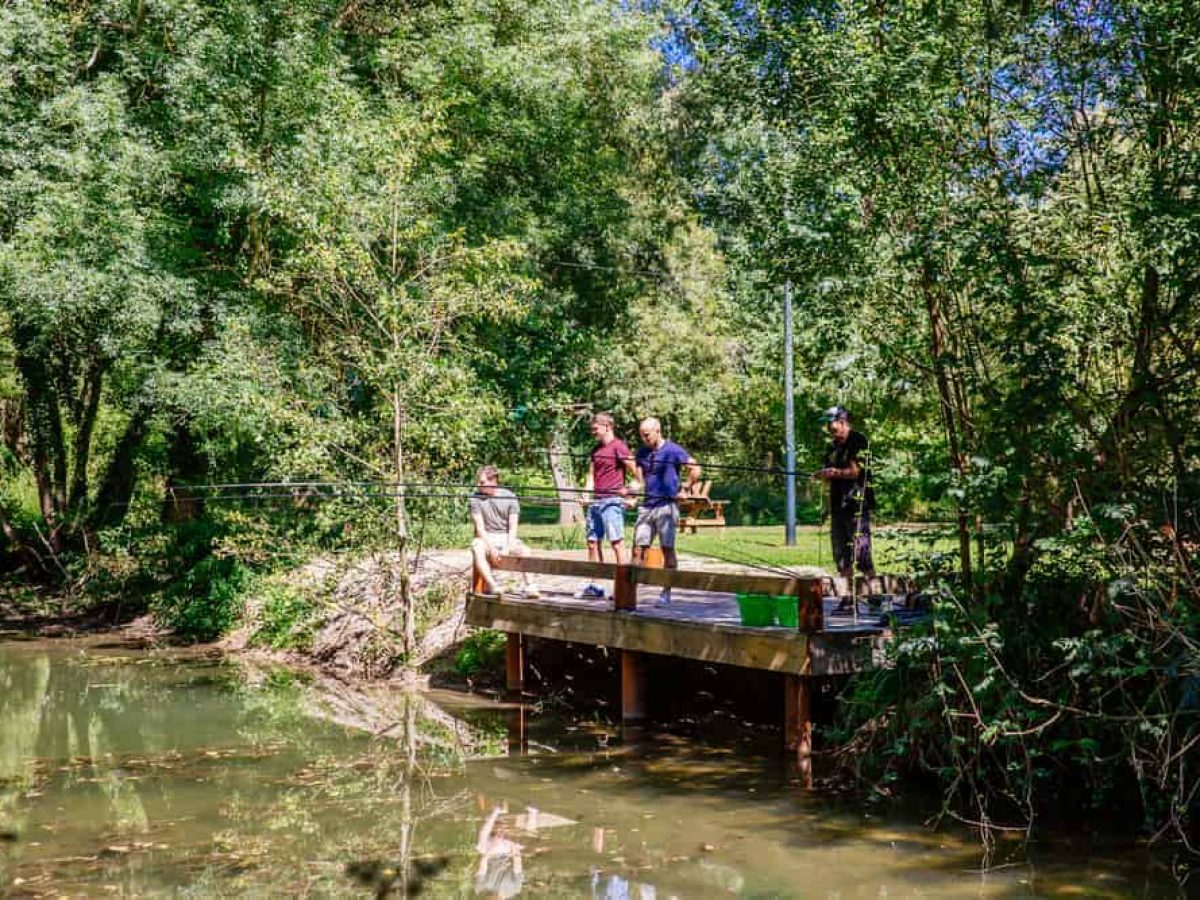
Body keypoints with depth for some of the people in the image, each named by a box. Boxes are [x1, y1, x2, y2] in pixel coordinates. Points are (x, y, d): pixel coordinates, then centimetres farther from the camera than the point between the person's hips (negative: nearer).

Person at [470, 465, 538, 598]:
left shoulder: (510, 497, -1)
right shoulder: (476, 498, -3)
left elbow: (513, 527, -3)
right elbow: (479, 527, -9)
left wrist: (507, 548, -18)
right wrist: (491, 548, -21)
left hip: (506, 537, 1)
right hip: (486, 537, -1)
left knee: (524, 550, -30)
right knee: (476, 548, -35)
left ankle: (529, 586, -28)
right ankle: (492, 586, -39)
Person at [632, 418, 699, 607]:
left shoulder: (672, 450, -6)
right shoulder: (642, 451, 13)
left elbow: (695, 469, -8)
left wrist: (686, 490, -8)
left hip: (666, 506, -6)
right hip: (647, 505, 6)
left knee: (667, 549, -1)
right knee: (638, 548, 2)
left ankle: (666, 592, 5)